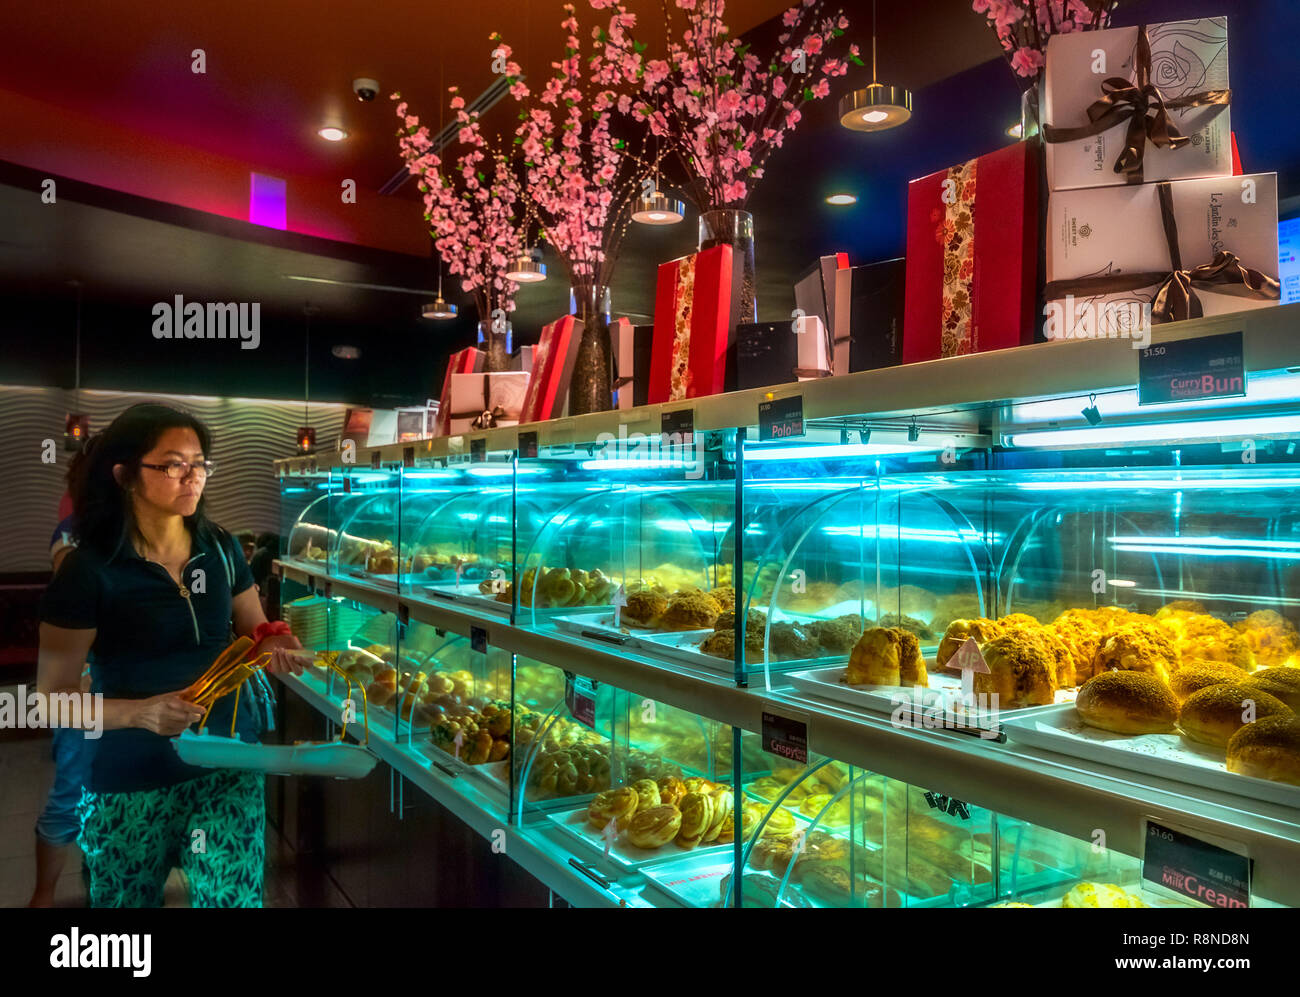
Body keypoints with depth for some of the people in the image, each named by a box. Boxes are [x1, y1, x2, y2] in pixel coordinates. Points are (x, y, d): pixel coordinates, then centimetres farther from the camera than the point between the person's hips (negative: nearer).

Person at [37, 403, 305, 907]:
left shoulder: (221, 549, -1)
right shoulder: (89, 569, -13)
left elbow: (254, 635, 11)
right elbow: (52, 698, -11)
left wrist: (274, 649, -13)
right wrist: (140, 712, -27)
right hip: (132, 783, -2)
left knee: (235, 896, -1)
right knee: (127, 900, 18)